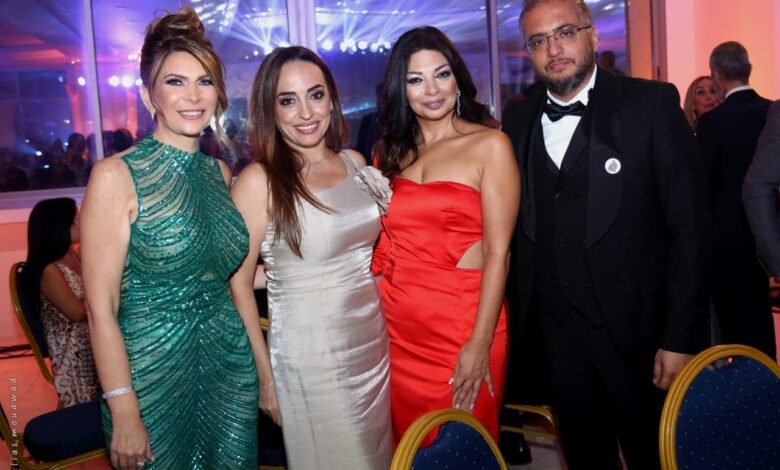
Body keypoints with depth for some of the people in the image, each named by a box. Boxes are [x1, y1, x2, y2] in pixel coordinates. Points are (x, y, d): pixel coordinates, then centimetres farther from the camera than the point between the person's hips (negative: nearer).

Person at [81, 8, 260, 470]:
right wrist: (124, 414, -14)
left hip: (231, 366, 5)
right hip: (153, 371, -5)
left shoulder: (220, 173, 4)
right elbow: (102, 309, -13)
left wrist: (265, 368, 12)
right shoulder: (116, 176, -13)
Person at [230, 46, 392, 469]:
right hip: (310, 355, -6)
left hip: (373, 342, 6)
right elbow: (238, 283, -10)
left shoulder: (354, 163, 3)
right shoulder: (259, 180, -13)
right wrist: (263, 372, -9)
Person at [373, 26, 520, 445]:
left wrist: (480, 343, -16)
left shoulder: (490, 146, -4)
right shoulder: (390, 151, 9)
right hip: (395, 324, 4)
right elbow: (383, 244, 9)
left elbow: (497, 251, -10)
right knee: (405, 444, 16)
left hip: (463, 323, -4)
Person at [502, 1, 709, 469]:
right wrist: (517, 317, 1)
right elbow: (521, 230, 6)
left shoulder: (652, 104, -8)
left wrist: (681, 338, -14)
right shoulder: (518, 122, 4)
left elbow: (689, 227, -11)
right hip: (558, 331, 4)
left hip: (636, 328, -3)